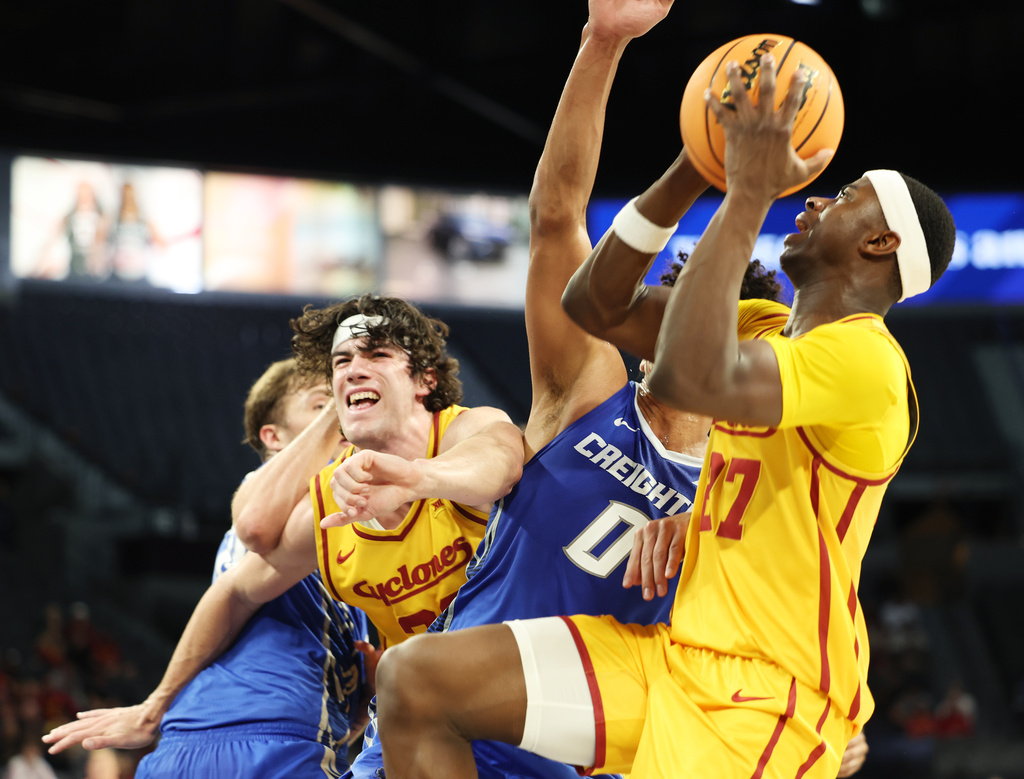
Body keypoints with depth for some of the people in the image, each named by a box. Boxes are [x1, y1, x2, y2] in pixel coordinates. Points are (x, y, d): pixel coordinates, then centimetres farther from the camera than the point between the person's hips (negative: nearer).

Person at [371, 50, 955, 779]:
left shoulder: (862, 357, -15)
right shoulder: (766, 327, 15)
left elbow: (689, 378, -32)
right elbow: (598, 306, 15)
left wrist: (750, 193, -25)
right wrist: (695, 166, 5)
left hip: (765, 695, -9)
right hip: (676, 654, 9)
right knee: (415, 679, -4)